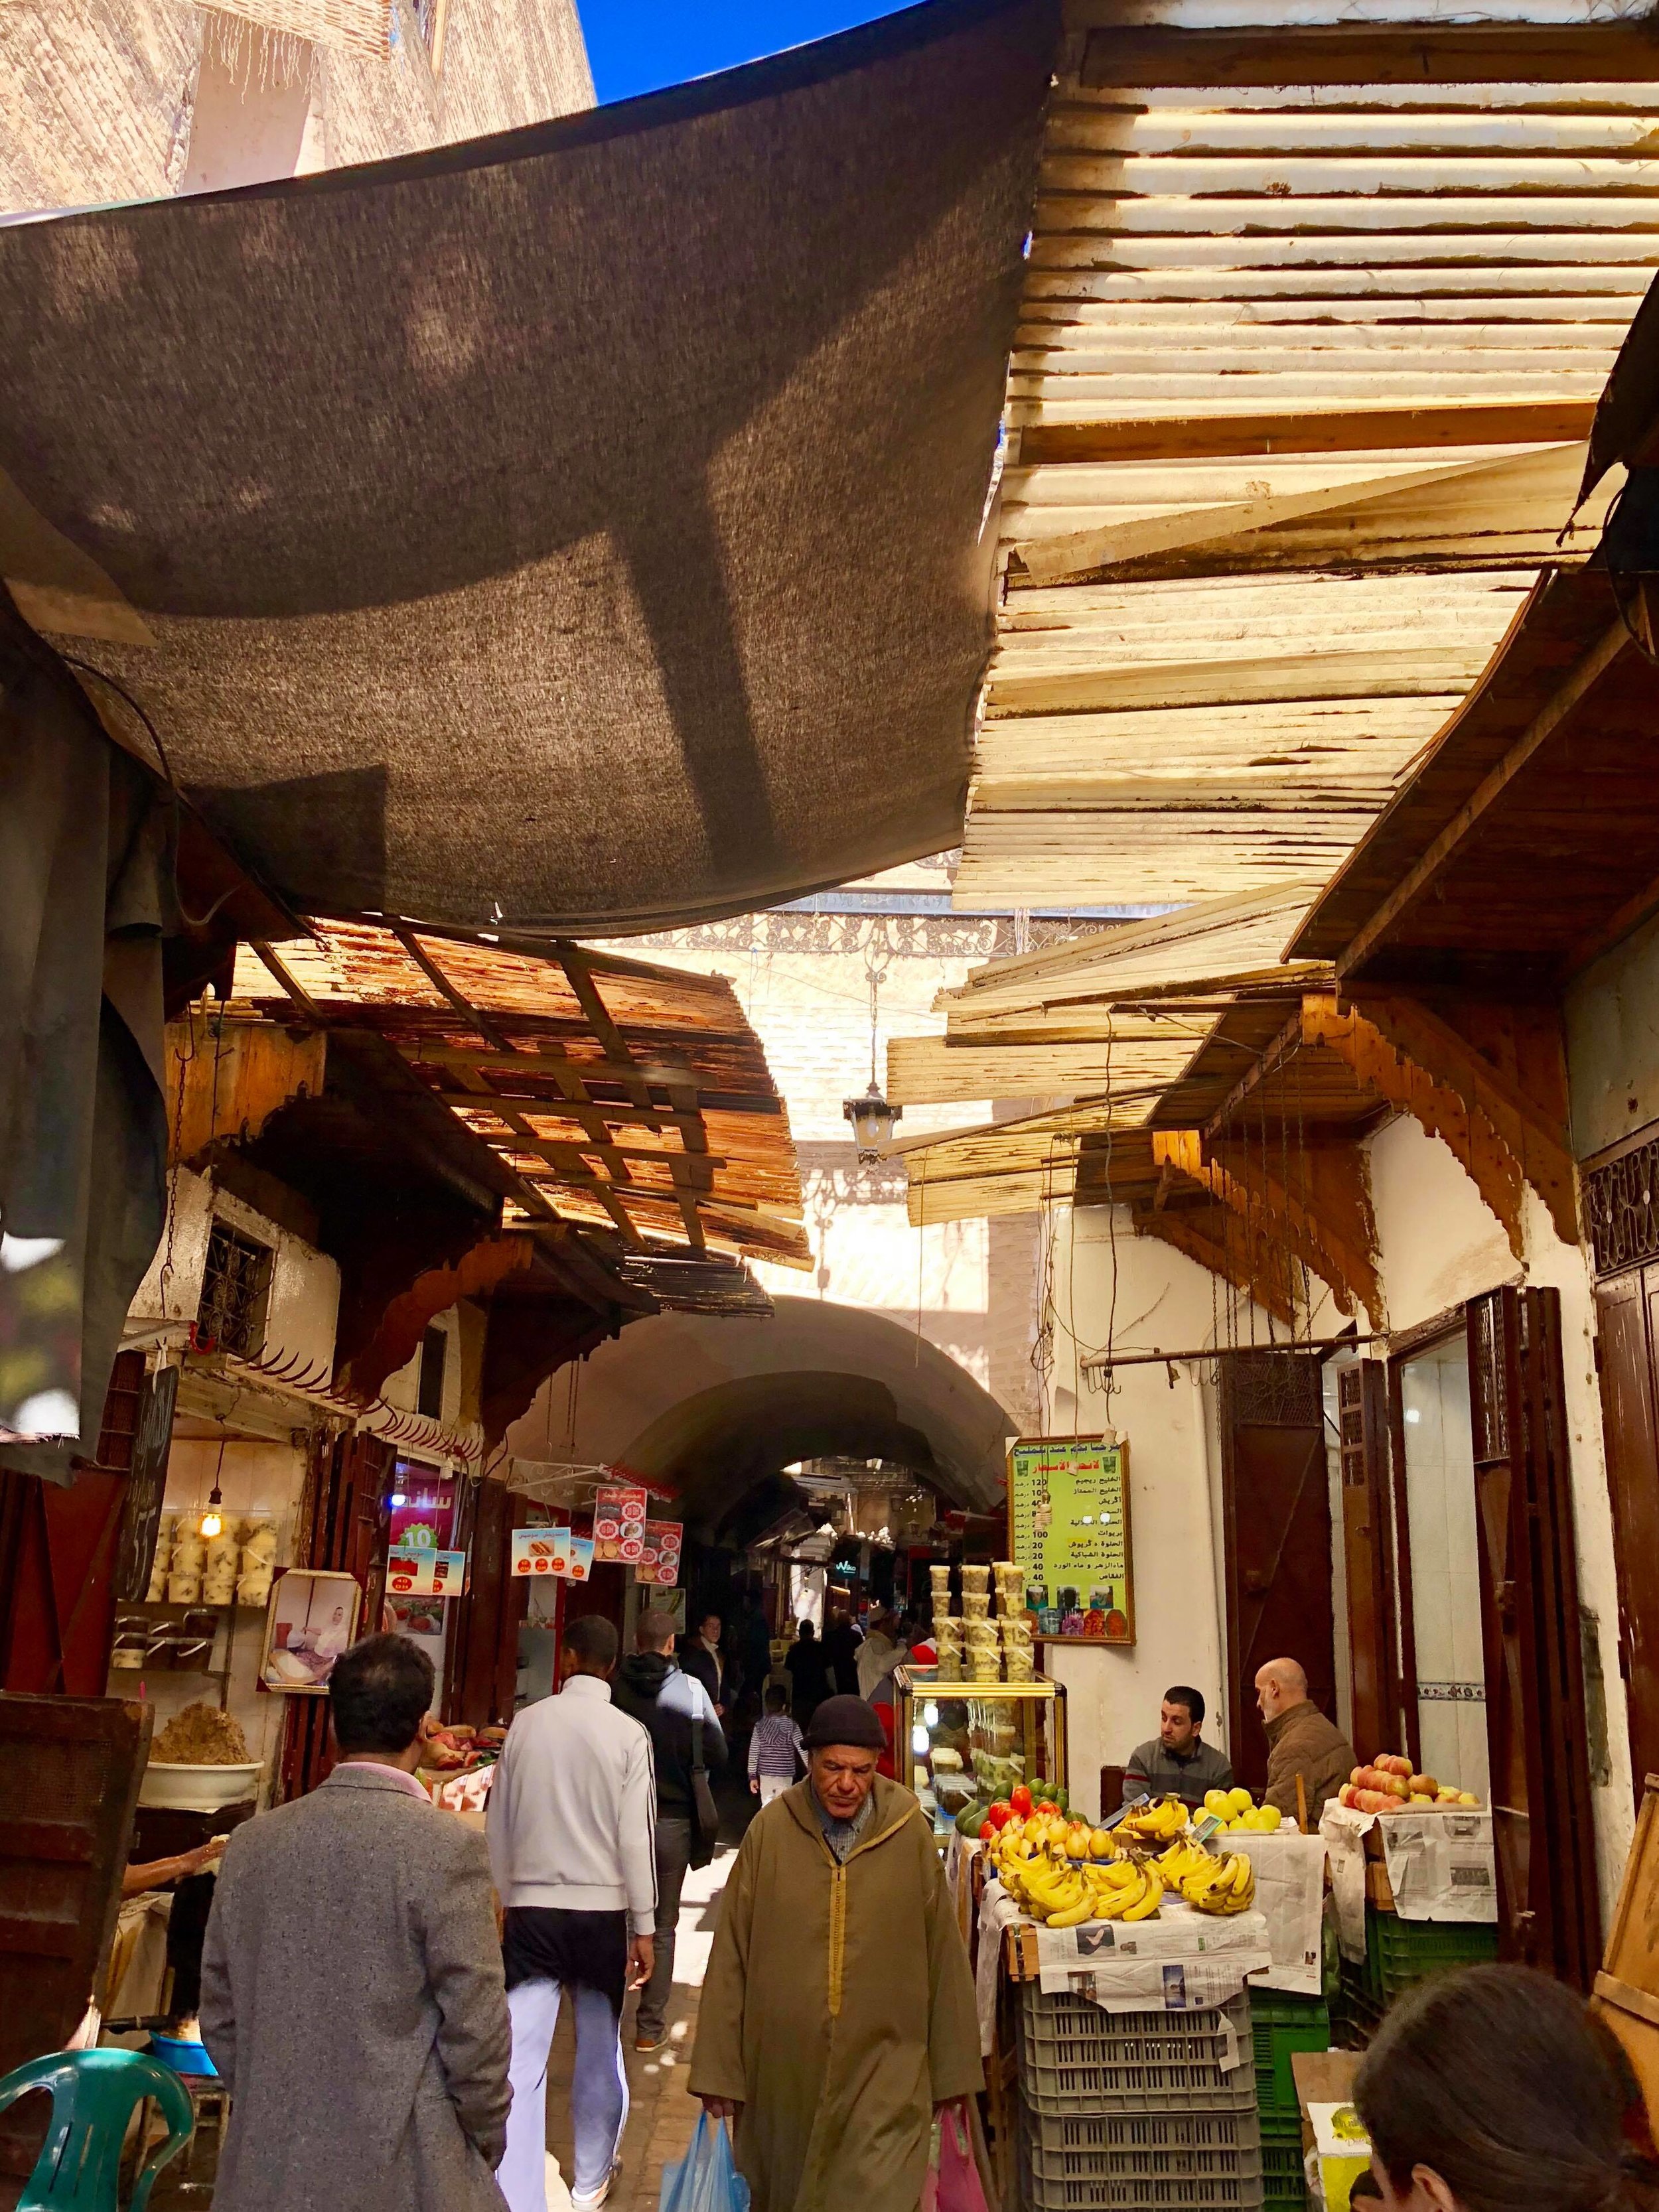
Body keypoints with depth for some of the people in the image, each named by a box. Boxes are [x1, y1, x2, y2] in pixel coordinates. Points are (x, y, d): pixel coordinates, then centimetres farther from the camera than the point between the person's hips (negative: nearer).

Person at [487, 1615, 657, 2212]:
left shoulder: (526, 1723, -2)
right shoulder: (628, 1734, -9)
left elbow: (499, 1825, 6)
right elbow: (636, 1837, -9)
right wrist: (643, 1927, -1)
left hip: (531, 1910, 0)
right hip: (602, 1911, 0)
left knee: (520, 2061, 1)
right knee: (600, 2049, 18)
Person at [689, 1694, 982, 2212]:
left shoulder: (910, 1833, -8)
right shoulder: (770, 1831, -7)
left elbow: (943, 1954, -1)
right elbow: (730, 1957, -2)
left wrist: (953, 2067, 4)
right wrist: (718, 2070, -1)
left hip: (884, 2074, -1)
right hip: (786, 2067, 1)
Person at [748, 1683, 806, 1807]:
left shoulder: (760, 1725, -3)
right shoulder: (791, 1725, -7)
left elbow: (753, 1752, -2)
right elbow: (802, 1749, -8)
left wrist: (752, 1775, 5)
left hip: (765, 1773, 2)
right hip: (785, 1774, -2)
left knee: (766, 1806, 11)